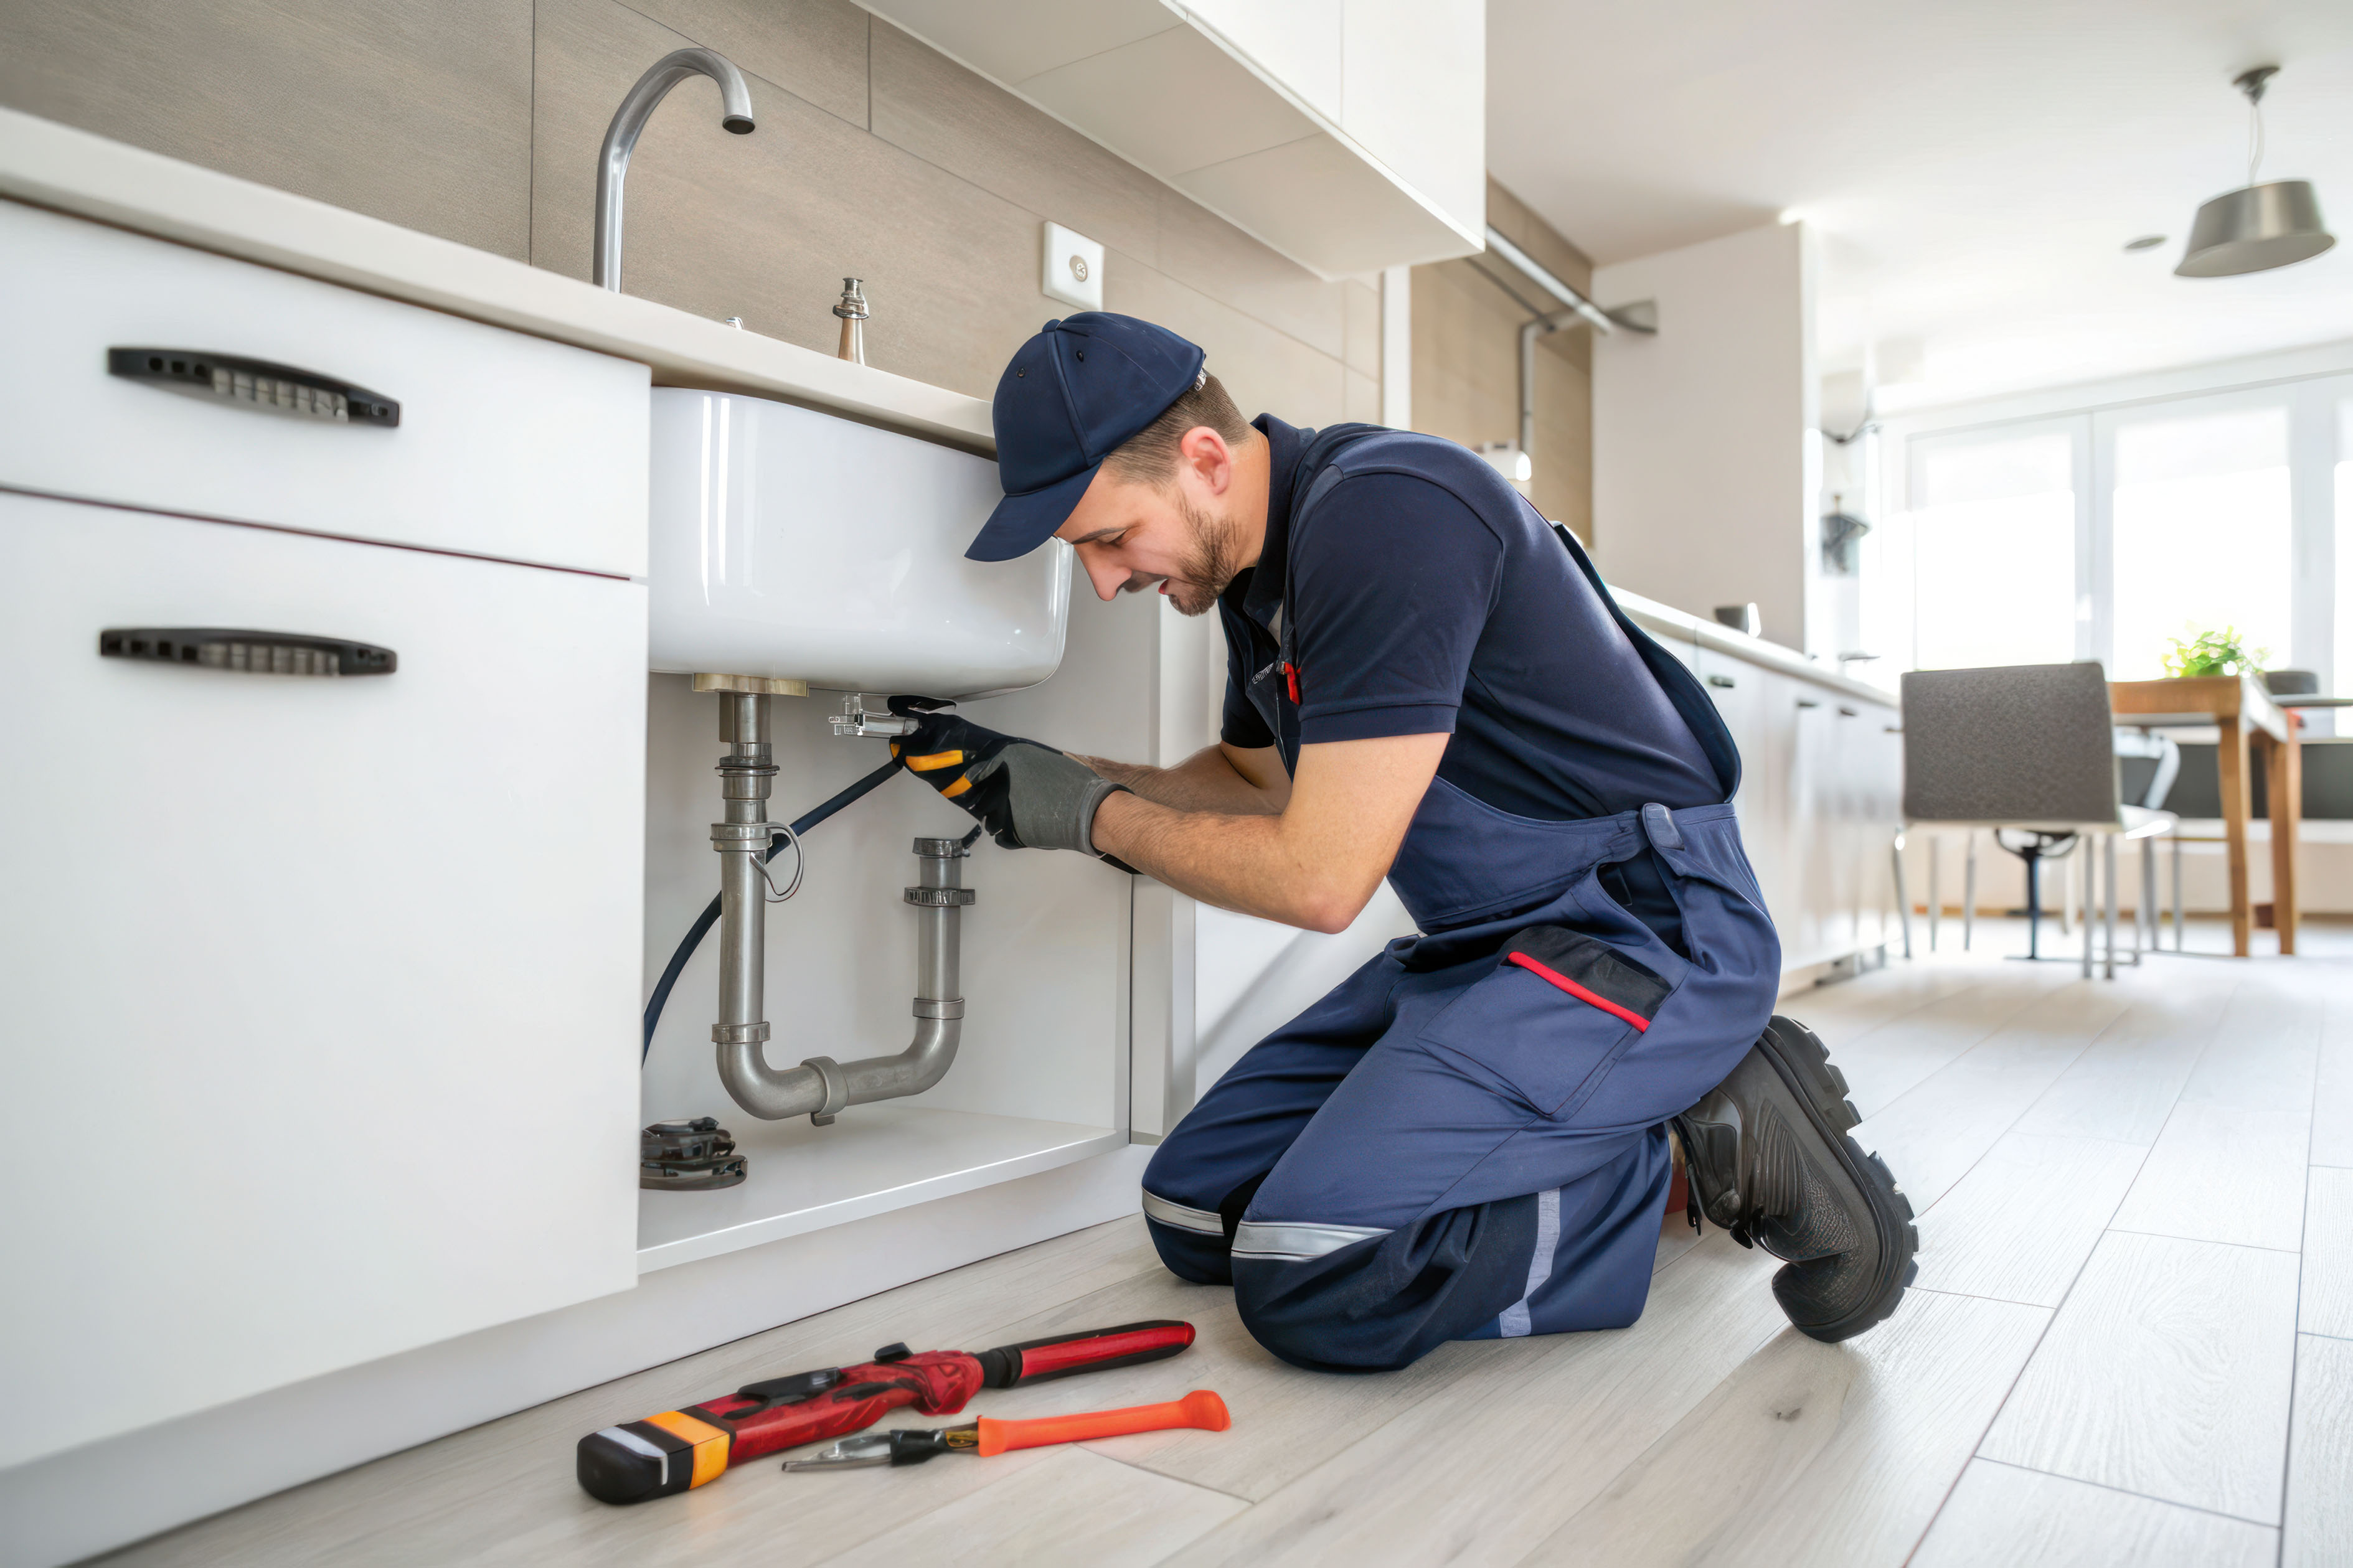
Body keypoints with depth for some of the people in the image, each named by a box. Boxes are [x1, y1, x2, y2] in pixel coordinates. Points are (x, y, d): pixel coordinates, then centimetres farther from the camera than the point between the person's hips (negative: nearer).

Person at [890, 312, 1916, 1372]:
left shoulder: (1380, 514, -22)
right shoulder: (1253, 564, 8)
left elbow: (1318, 879, -23)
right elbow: (1254, 779, 21)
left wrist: (1093, 815, -8)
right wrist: (1039, 773, 9)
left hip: (1640, 928, -10)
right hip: (1480, 947, 10)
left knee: (1316, 1280, -24)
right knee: (1198, 1211, 5)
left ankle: (1710, 1146, -4)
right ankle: (1600, 1130, 9)